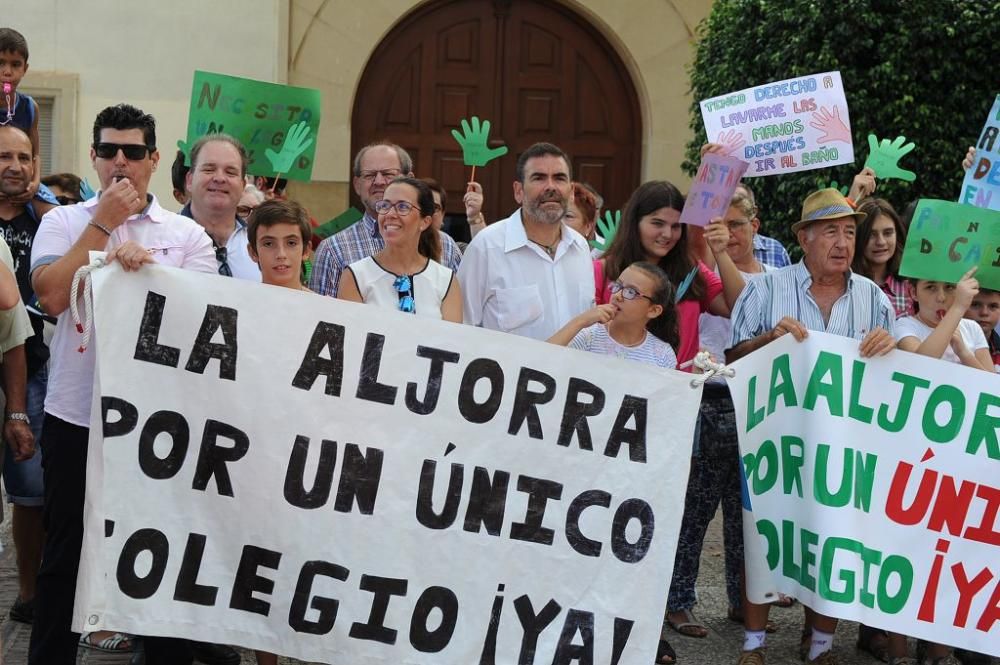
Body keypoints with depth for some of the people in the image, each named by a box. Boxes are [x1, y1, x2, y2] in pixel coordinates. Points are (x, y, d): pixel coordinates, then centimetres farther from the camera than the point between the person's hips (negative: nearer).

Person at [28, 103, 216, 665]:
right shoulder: (63, 222, 4)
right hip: (76, 413, 0)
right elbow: (53, 295, -12)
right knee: (67, 553, 11)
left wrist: (145, 264, -19)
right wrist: (103, 222, -10)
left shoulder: (188, 235, 3)